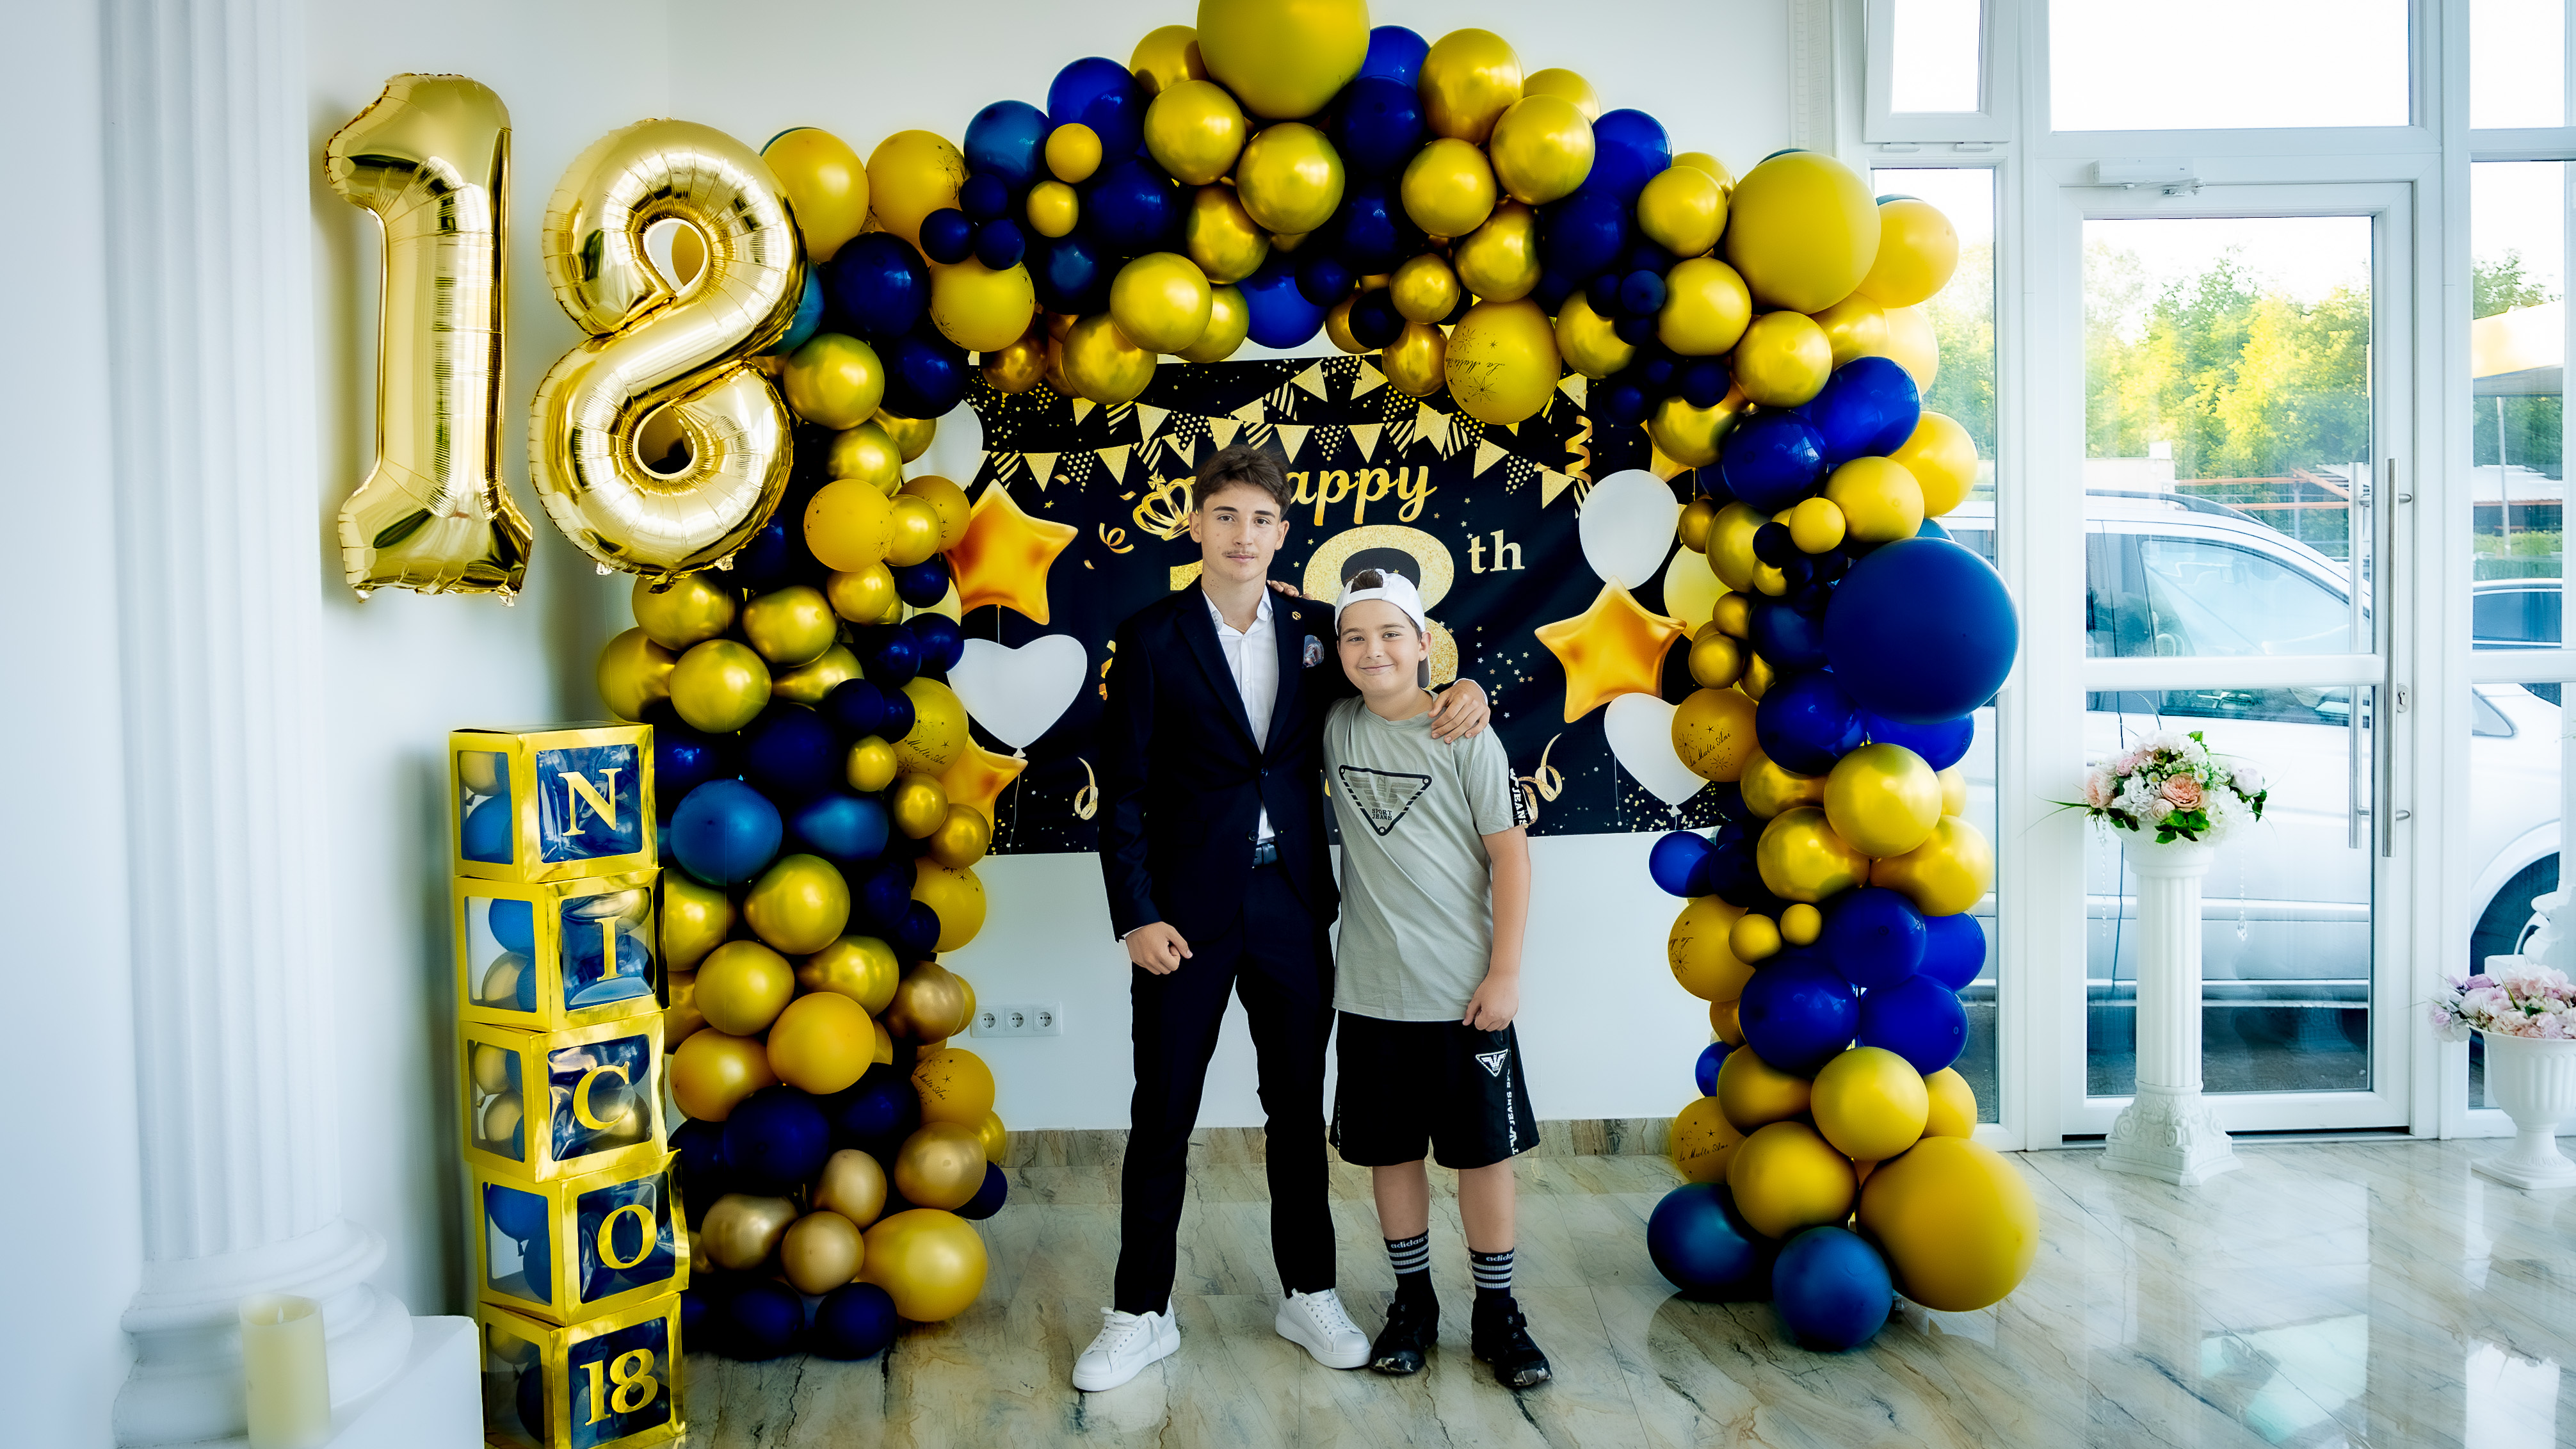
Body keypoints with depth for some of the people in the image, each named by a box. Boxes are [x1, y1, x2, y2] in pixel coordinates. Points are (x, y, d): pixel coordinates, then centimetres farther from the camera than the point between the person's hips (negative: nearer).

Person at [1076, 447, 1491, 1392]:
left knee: (1298, 1106, 13)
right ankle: (1141, 1314, 21)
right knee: (1162, 1115, 6)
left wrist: (1463, 689, -4)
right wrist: (1136, 916, -13)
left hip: (1291, 909, 3)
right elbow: (1123, 791, -5)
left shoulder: (1314, 630, 5)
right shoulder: (1151, 639, -4)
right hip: (1188, 913, -3)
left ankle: (1308, 1295, 29)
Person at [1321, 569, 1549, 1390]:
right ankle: (1413, 1301, 29)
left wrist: (1506, 972, -9)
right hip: (1371, 990, 3)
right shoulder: (1334, 729, 2)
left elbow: (1509, 853, -6)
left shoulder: (1463, 735, -7)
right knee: (1389, 1151, 12)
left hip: (1465, 990, -3)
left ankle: (1497, 1313, 21)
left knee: (1484, 1151, 7)